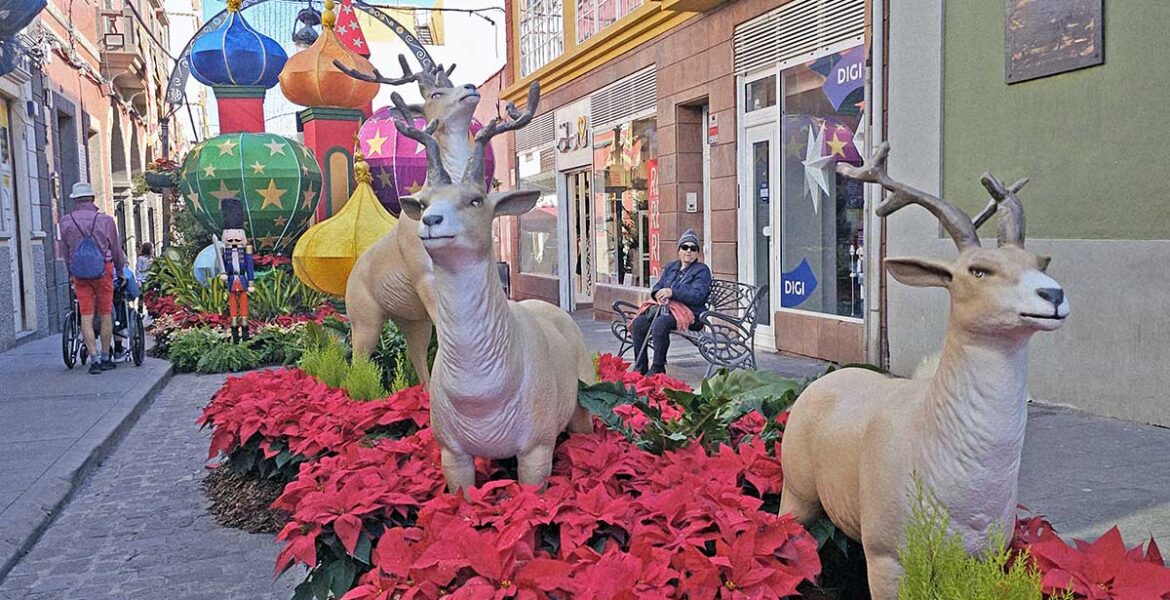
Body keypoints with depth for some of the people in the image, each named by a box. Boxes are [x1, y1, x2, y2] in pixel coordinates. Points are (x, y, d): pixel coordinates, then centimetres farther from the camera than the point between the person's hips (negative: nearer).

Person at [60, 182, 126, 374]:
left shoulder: (66, 222, 1)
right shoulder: (106, 220, -4)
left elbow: (66, 252, 9)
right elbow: (116, 250, 4)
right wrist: (121, 271, 19)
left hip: (79, 273, 1)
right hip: (103, 271, -1)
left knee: (86, 317, 2)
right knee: (105, 315, 7)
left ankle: (95, 359, -5)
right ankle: (106, 358, 14)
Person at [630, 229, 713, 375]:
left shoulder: (702, 270, 3)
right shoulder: (670, 266, 24)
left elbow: (698, 296, -12)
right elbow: (658, 286, 20)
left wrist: (672, 292, -21)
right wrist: (658, 294, -7)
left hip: (688, 312, -6)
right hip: (665, 307, 6)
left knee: (659, 324, -35)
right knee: (638, 323, -21)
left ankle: (657, 369, -26)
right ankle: (640, 368, -15)